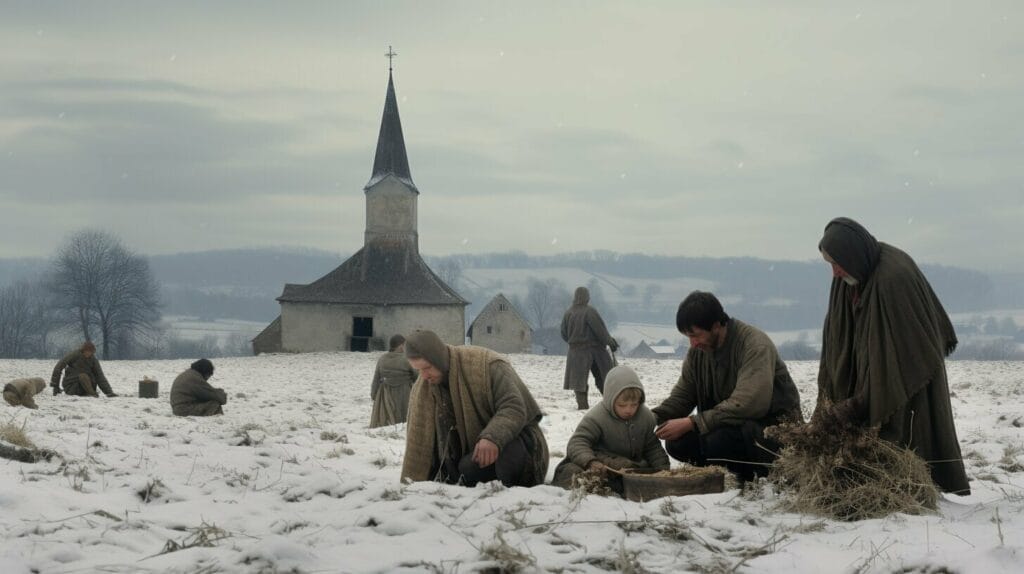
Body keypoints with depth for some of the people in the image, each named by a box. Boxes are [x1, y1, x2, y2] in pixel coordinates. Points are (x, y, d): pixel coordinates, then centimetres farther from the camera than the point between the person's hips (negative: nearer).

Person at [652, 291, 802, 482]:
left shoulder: (756, 345, -22)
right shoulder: (698, 350, 2)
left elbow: (748, 404, -32)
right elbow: (682, 395, 6)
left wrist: (692, 423, -32)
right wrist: (653, 417, -15)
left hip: (775, 425, -8)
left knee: (717, 442, -34)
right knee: (677, 443, -15)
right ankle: (745, 474, 0)